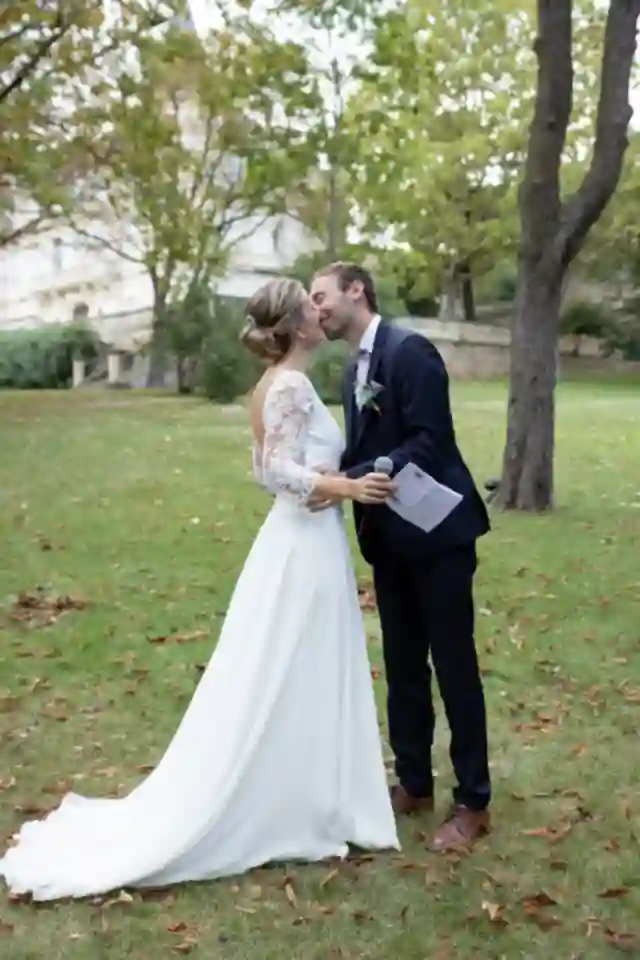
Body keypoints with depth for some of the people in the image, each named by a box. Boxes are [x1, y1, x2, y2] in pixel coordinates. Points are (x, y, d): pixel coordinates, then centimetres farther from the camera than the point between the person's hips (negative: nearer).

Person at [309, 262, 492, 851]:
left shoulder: (410, 350, -14)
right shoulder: (355, 369, 13)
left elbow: (429, 443, -22)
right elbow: (365, 451, 13)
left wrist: (348, 480, -25)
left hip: (436, 531, -8)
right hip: (390, 538, 8)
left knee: (453, 665, 2)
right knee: (402, 667, 15)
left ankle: (473, 802, 16)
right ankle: (414, 784, 30)